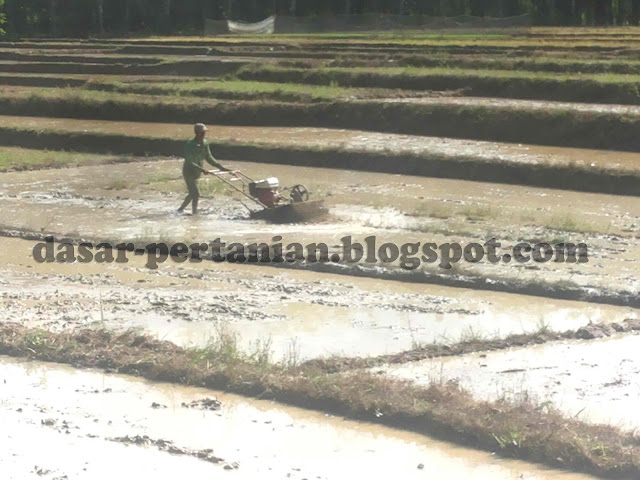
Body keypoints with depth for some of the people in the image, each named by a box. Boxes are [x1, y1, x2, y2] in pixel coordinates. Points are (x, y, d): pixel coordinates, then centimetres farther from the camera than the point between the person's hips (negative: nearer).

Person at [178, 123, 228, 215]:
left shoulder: (205, 143, -1)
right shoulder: (189, 144, -23)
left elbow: (209, 158, 7)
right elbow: (189, 162, -29)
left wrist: (220, 167, -3)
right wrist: (202, 170, -38)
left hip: (196, 173, 8)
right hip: (189, 172, -8)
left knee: (192, 194, 20)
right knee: (196, 194, -14)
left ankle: (180, 209, 36)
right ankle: (195, 214, -10)